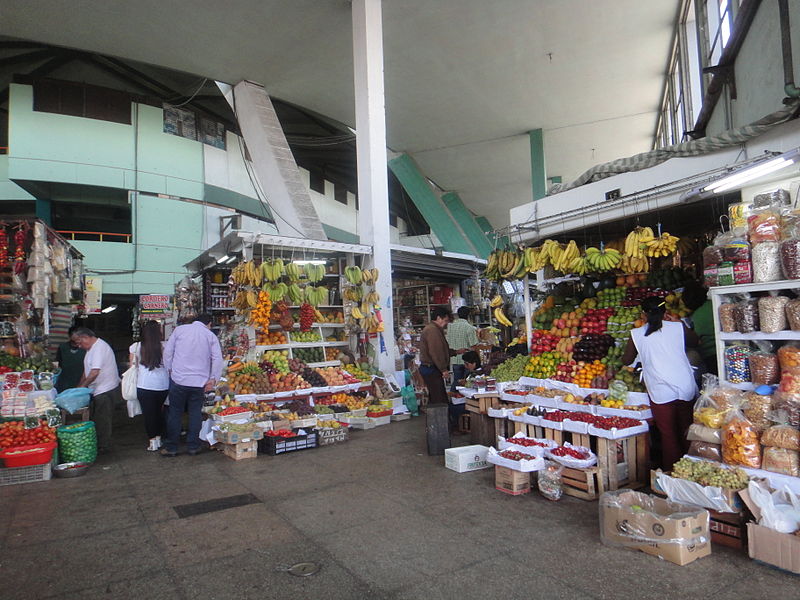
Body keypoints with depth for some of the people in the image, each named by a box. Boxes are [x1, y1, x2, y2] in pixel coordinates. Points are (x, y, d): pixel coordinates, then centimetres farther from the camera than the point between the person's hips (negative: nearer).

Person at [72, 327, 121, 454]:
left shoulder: (100, 347, -20)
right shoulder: (91, 348, 14)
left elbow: (94, 372, -25)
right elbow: (86, 370, 19)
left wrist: (82, 387, -14)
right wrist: (78, 387, 13)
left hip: (105, 391, -10)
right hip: (97, 391, 10)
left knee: (102, 421, -1)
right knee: (96, 419, 15)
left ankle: (103, 447, 9)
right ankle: (96, 444, 24)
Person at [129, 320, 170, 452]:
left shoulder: (136, 347, -1)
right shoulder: (164, 347, -3)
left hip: (144, 385, -1)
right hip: (163, 385, 2)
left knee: (148, 413, 7)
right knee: (159, 411, 18)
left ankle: (153, 442, 9)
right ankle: (158, 438, 26)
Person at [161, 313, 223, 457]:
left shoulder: (179, 329, 4)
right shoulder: (211, 336, 3)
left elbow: (168, 351, 5)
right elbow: (217, 359, -2)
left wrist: (169, 369, 15)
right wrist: (213, 379, 2)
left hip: (178, 379, 0)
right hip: (199, 381, 0)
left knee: (175, 413, 9)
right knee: (195, 414, 9)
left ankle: (171, 447, 14)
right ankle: (193, 446, 14)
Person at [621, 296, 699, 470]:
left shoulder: (637, 334, 0)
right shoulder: (678, 327, 3)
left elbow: (626, 361, 11)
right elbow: (695, 341, 24)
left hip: (661, 393, -2)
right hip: (686, 389, 2)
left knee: (668, 436, 9)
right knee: (687, 434, 17)